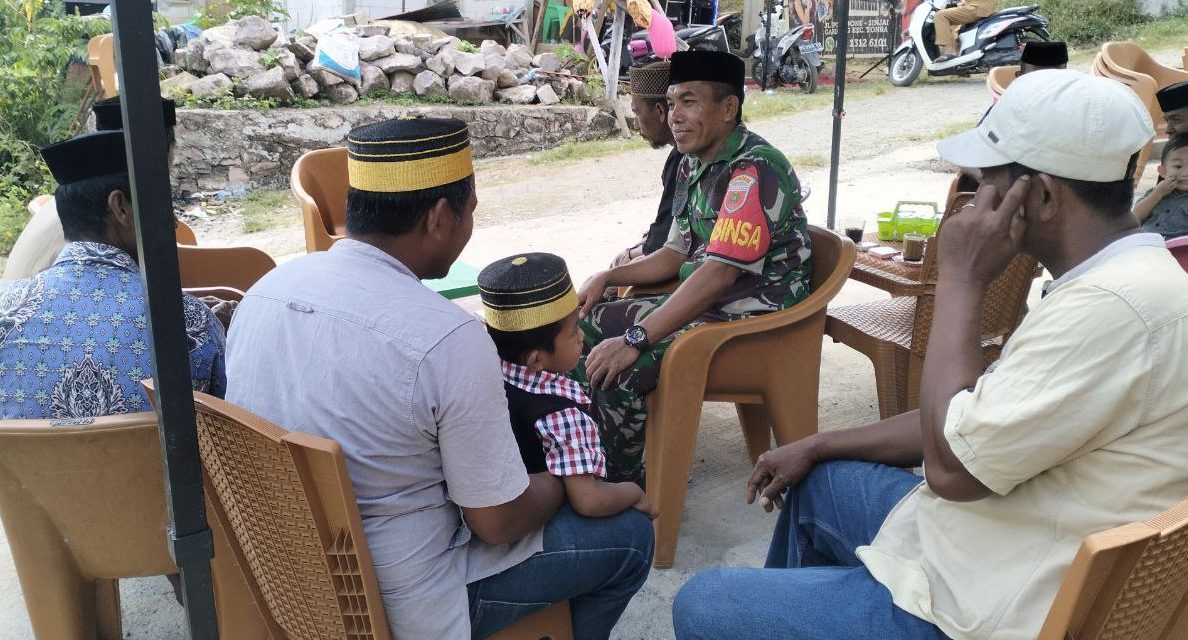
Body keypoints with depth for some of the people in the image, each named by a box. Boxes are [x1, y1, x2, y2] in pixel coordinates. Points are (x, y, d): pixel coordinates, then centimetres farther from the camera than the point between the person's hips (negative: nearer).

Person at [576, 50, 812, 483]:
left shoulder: (755, 170, -21)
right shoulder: (693, 164, 9)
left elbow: (719, 273, -28)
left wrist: (635, 340, -30)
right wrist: (608, 278, 2)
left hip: (754, 317, -10)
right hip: (702, 301, 10)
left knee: (618, 371, -25)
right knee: (586, 326, 6)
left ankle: (627, 488, -2)